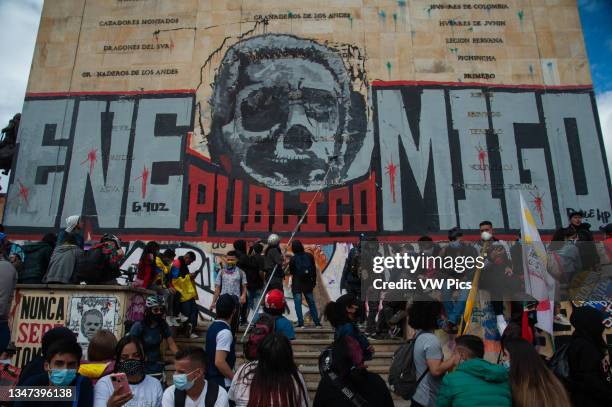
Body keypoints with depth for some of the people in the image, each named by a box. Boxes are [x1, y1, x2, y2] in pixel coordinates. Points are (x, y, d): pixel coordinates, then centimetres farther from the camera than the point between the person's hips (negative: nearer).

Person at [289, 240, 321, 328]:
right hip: (308, 283, 4)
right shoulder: (309, 256, 1)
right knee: (311, 302, 10)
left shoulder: (293, 259, -10)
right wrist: (314, 281, 14)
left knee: (298, 303, 1)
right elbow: (314, 270, 6)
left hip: (297, 284, -4)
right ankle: (317, 322, 12)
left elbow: (291, 272, -2)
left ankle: (301, 323, -3)